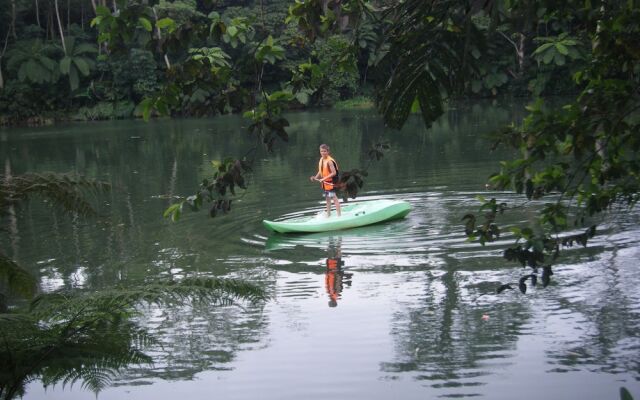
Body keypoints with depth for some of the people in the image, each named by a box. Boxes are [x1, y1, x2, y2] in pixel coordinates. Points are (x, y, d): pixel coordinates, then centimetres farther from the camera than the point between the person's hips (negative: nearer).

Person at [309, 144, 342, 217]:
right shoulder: (321, 160, 6)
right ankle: (328, 215, 27)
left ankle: (339, 215, -5)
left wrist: (324, 178, -24)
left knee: (334, 198, -7)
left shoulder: (329, 161, -20)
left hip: (330, 182, -9)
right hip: (324, 183, 9)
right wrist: (315, 177, 1)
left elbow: (334, 173, -22)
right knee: (327, 198, 17)